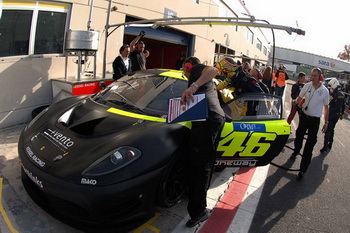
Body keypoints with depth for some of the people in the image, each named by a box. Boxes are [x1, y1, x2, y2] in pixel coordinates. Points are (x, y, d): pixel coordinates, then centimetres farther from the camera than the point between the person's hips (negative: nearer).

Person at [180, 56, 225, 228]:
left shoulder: (196, 70, 7)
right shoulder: (204, 80, 34)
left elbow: (213, 70, -15)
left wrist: (194, 86, -26)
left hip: (208, 119, -10)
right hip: (218, 118, 10)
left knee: (200, 164, -11)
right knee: (206, 162, 16)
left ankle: (198, 210, -8)